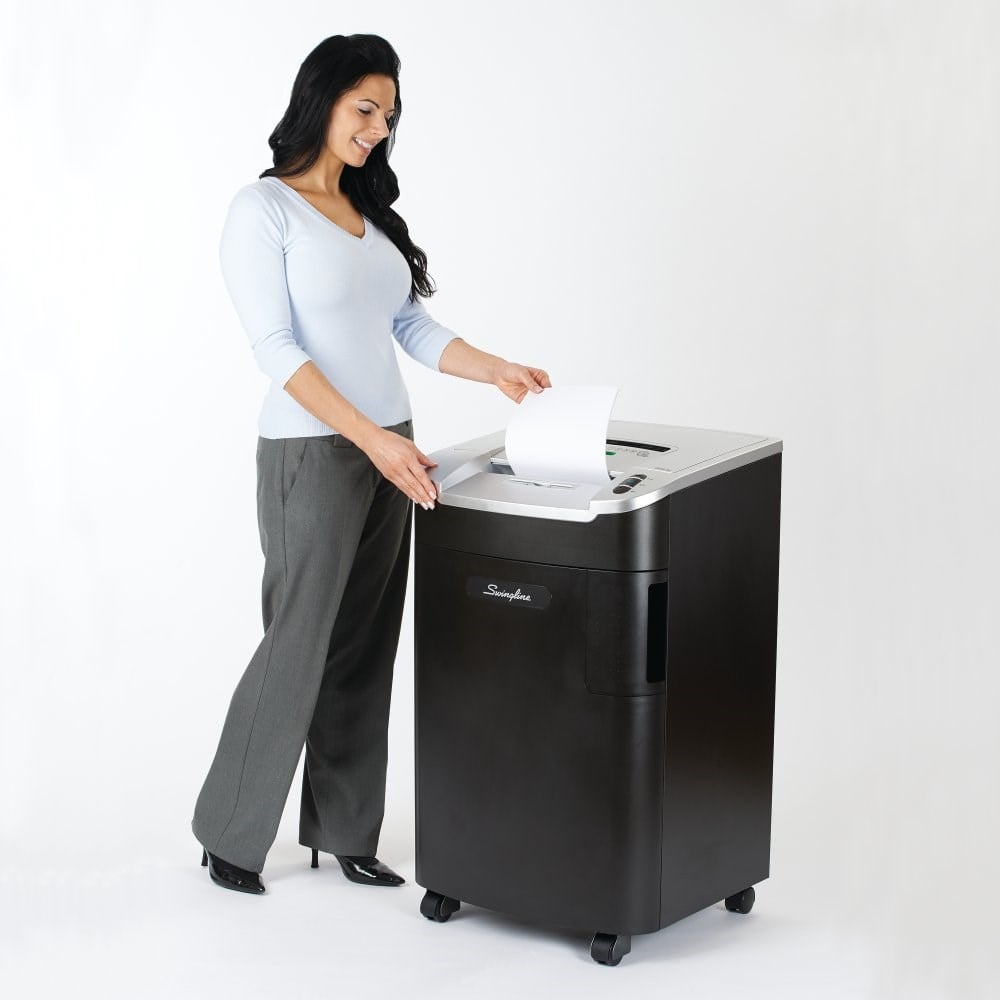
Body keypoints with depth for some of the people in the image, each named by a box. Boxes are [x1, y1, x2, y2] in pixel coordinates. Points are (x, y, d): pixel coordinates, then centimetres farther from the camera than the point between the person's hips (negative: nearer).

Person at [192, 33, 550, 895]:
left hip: (389, 451, 7)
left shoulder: (371, 211, 13)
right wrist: (371, 439, -25)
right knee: (298, 645, -2)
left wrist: (496, 370, -4)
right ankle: (230, 836, 13)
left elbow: (413, 326, 13)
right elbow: (278, 348, -17)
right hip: (314, 454, -7)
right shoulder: (263, 209, -9)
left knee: (366, 647, 9)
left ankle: (343, 829, 20)